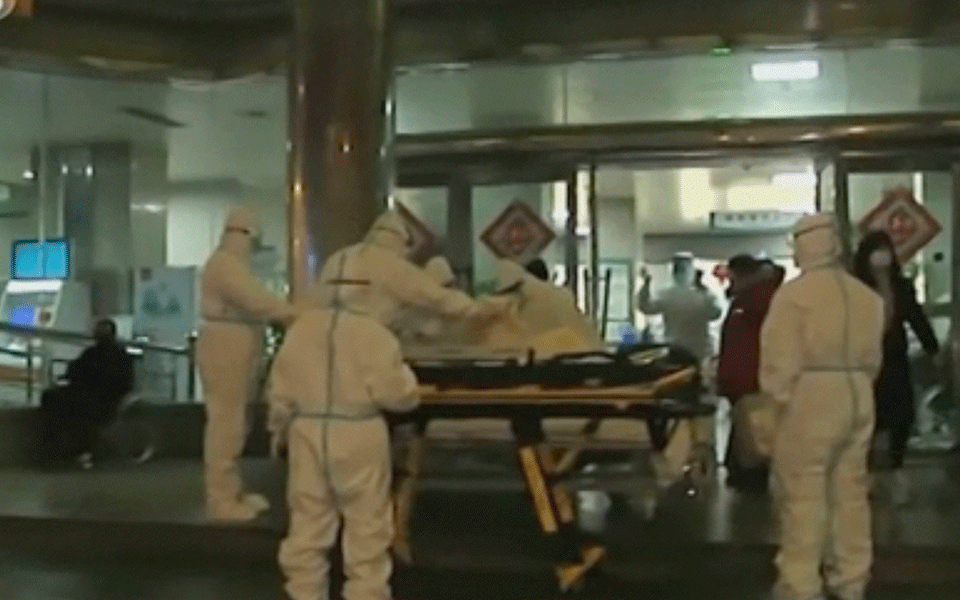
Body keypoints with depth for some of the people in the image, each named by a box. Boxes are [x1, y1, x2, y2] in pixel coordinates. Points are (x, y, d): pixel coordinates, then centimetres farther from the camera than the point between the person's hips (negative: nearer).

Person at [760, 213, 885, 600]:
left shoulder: (794, 293, -10)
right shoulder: (866, 295, 10)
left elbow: (780, 356, -12)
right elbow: (872, 357, 13)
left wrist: (777, 395, -2)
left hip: (811, 397, -7)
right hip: (857, 396, 7)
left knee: (803, 493, -1)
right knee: (850, 488, 13)